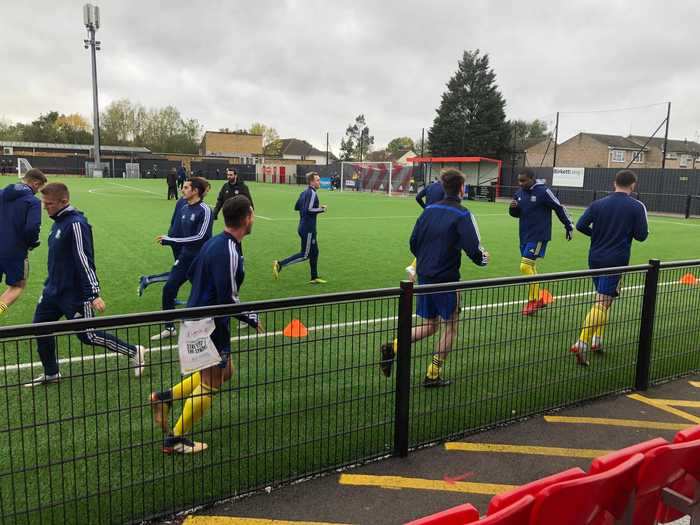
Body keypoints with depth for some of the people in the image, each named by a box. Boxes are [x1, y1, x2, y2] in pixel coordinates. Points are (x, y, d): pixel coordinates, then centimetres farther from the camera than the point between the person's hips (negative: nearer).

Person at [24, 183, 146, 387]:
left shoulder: (75, 224, -20)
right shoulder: (59, 221, 8)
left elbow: (85, 261, -25)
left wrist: (94, 294, -27)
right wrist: (52, 284, 23)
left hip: (74, 293, -9)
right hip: (53, 289, 9)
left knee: (88, 336, -1)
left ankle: (135, 352, 13)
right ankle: (51, 373, 30)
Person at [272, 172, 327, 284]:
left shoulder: (304, 192, 11)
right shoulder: (312, 193, -17)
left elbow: (296, 207, 17)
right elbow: (308, 210, -25)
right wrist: (321, 209, -12)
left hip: (304, 227, 10)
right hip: (308, 229, -10)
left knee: (314, 252, 15)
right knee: (305, 255, -3)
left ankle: (314, 278, 21)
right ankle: (280, 264, -2)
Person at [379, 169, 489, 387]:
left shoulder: (429, 210, 6)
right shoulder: (462, 215, -12)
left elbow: (413, 243, 10)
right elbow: (474, 250, -16)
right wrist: (483, 258, 6)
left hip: (424, 277, 6)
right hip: (446, 279, -6)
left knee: (429, 326, 18)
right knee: (450, 326, 12)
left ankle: (393, 347, -1)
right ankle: (433, 375, 15)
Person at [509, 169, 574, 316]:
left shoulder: (543, 192, -13)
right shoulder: (519, 193, 6)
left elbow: (559, 208, -5)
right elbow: (516, 214, 16)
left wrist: (569, 226, 2)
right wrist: (513, 208, -8)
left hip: (538, 236, -7)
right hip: (525, 236, 7)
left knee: (526, 266, -14)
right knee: (530, 268, 11)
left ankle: (533, 301, -3)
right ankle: (538, 299, 23)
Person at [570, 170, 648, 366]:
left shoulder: (598, 204, 5)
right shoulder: (637, 207, -4)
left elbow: (580, 225, -1)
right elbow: (641, 236, -5)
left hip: (595, 258, 5)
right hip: (616, 261, -5)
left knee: (603, 300, 21)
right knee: (602, 302, -9)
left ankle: (597, 340, 21)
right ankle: (582, 343, -21)